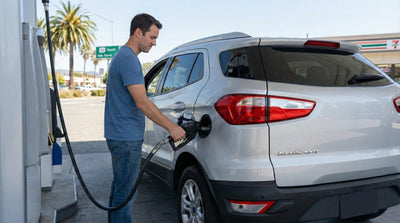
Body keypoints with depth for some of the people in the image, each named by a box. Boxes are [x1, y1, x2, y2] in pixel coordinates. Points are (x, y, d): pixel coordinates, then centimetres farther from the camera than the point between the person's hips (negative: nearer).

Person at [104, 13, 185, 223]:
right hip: (126, 137, -11)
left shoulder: (123, 56, 16)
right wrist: (172, 127, -22)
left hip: (120, 136, 11)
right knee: (126, 192, -2)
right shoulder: (128, 59, -17)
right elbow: (142, 103, -24)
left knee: (120, 188, 19)